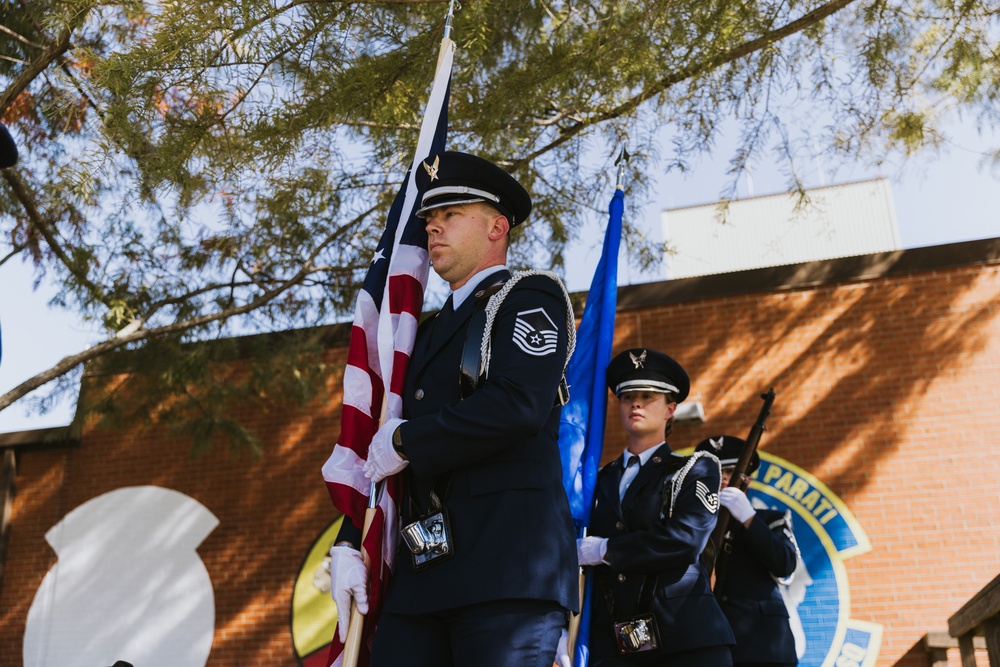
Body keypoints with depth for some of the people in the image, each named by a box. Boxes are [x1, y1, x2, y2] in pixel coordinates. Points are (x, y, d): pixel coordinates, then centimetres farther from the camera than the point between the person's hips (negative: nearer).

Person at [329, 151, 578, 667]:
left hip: (508, 568, -7)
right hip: (422, 575, 7)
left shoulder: (531, 296, 2)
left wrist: (406, 440, -5)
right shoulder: (430, 334, 25)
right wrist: (348, 545, 11)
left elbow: (519, 405, -17)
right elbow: (382, 451, 24)